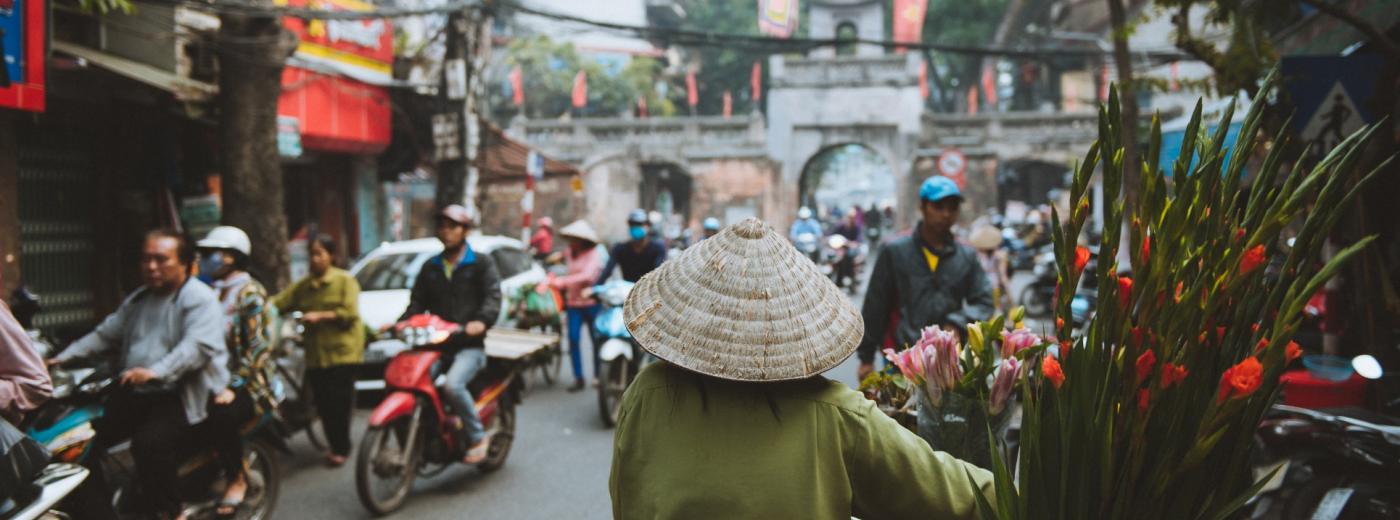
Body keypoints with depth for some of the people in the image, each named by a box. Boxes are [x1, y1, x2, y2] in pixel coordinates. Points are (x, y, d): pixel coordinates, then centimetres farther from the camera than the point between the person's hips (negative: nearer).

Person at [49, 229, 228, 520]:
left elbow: (199, 346, -24)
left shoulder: (200, 299, -10)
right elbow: (105, 335, 22)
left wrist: (155, 372, -37)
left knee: (150, 443, -31)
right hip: (134, 394, 8)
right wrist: (64, 358, 8)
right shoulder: (137, 299, 19)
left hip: (181, 396, -8)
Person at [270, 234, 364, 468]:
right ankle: (335, 446, 17)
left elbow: (350, 313, -10)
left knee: (339, 401, -7)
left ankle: (340, 448, 5)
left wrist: (320, 316, -16)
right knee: (322, 402, 4)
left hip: (342, 351, -5)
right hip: (315, 353, 5)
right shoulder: (302, 286, 16)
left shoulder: (345, 280, 2)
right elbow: (278, 303, 5)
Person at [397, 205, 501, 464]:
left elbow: (493, 297, -7)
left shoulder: (481, 263, 6)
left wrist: (482, 321, -27)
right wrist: (403, 323, -3)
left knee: (453, 385, -30)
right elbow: (417, 302, 19)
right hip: (436, 344, 5)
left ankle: (477, 437, -11)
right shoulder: (430, 268, 21)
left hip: (469, 345, -5)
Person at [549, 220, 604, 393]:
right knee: (573, 339, -7)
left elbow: (587, 276, -21)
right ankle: (578, 378, -1)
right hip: (573, 303, 4)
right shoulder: (569, 253, 12)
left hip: (591, 302, -4)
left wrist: (562, 281, -26)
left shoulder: (593, 255, -6)